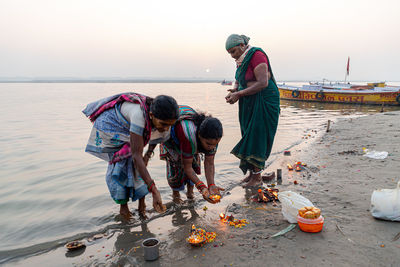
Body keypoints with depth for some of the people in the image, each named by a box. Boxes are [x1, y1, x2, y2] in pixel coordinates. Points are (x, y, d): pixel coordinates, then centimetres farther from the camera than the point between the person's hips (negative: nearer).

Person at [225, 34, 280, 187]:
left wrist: (239, 94, -22)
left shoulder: (256, 55, -15)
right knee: (249, 136, 8)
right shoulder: (241, 60, 11)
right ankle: (252, 172, 18)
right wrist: (234, 91, -7)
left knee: (258, 137, -6)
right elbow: (238, 82, 17)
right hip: (249, 103, 9)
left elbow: (263, 83, -24)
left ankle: (257, 177, 4)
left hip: (264, 101, -8)